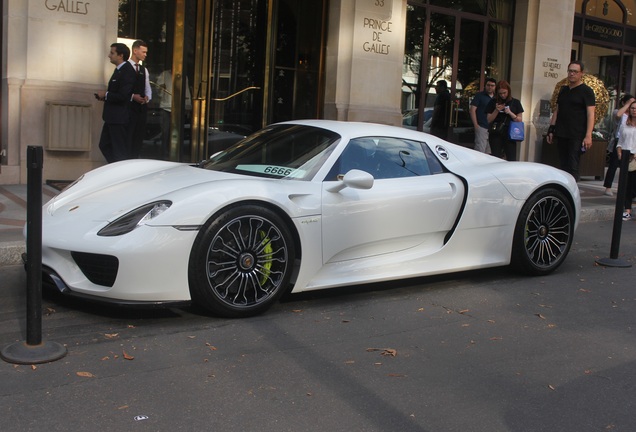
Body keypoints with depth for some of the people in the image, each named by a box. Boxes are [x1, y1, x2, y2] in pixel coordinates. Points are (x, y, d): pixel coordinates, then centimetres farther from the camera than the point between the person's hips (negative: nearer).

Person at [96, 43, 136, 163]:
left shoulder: (127, 71, -17)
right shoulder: (119, 70, 14)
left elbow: (122, 96, -24)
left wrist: (105, 95, -10)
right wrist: (104, 96, 5)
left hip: (119, 118, -10)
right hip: (112, 117, 10)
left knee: (121, 151, -3)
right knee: (104, 145, 15)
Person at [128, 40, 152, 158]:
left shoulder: (144, 70, 17)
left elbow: (147, 88, 17)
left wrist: (147, 97, -4)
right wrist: (132, 96, -21)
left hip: (142, 107, 7)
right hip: (128, 106, -7)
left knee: (139, 136, 10)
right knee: (127, 137, -5)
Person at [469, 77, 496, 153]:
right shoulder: (479, 96, 1)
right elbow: (472, 110, -5)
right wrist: (476, 125, -10)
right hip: (482, 127, -6)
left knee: (489, 152, 11)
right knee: (480, 151, -12)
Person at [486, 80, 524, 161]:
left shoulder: (516, 102, 7)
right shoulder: (493, 102, 6)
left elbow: (520, 120, 5)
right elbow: (489, 120, 4)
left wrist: (510, 113, -11)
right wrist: (496, 110, -11)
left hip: (510, 135, 0)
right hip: (496, 135, 0)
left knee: (511, 160, -6)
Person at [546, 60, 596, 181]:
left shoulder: (586, 91, -1)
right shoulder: (563, 90, 18)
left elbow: (590, 114, -8)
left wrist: (588, 135, -17)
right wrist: (551, 130, 14)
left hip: (576, 136, -6)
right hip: (561, 135, 6)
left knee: (573, 167, -10)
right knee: (563, 165, 6)